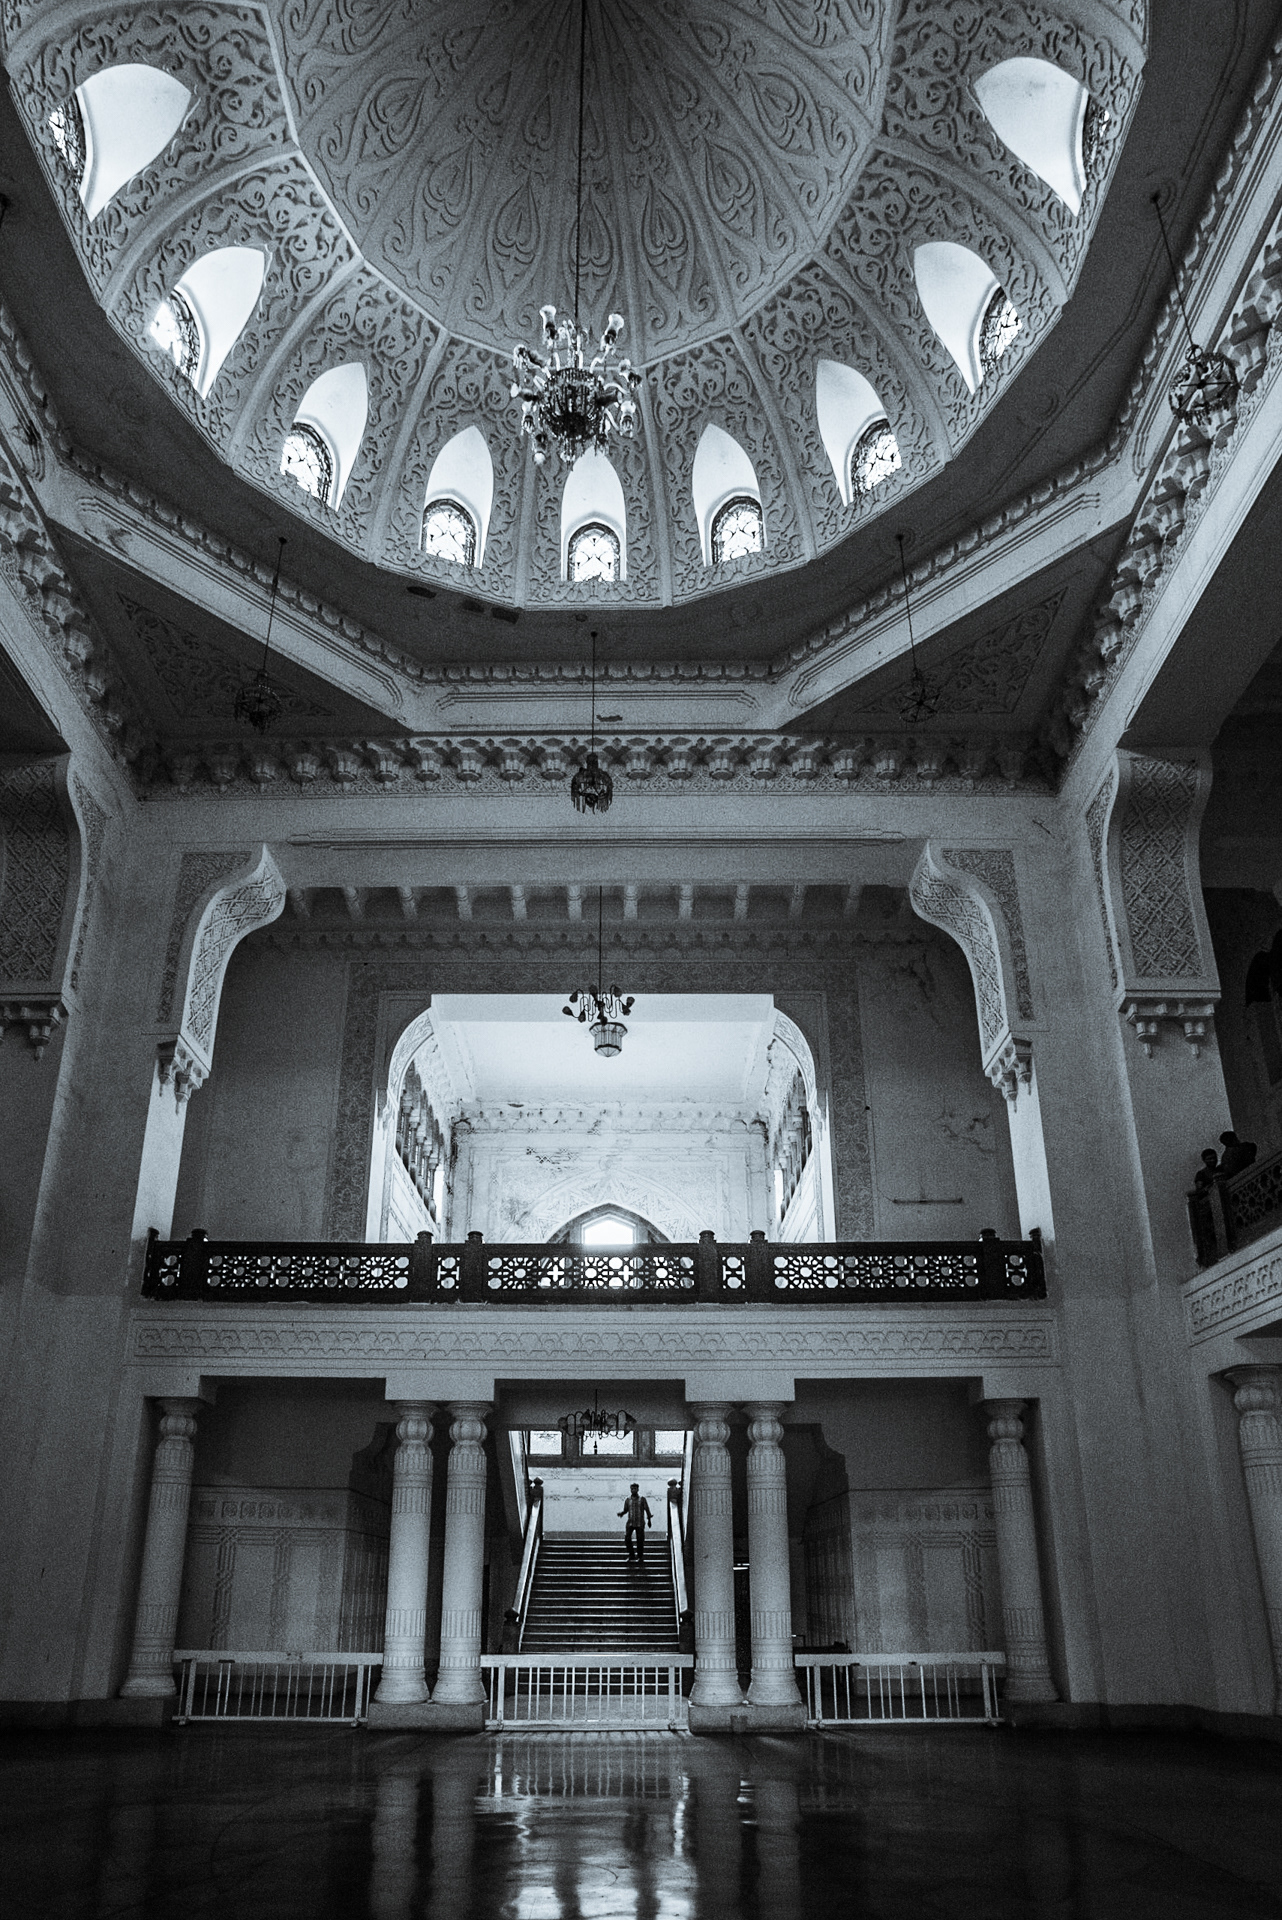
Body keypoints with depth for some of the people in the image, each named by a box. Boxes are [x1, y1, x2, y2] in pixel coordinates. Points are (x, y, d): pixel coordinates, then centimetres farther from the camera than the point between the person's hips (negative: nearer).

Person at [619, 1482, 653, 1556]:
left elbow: (647, 1509, 3)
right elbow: (625, 1510, 9)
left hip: (640, 1524, -2)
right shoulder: (628, 1500, 5)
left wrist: (649, 1520, 2)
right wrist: (621, 1513, -12)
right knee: (627, 1538, -10)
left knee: (640, 1540, 0)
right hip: (630, 1523, 2)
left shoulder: (642, 1499, 0)